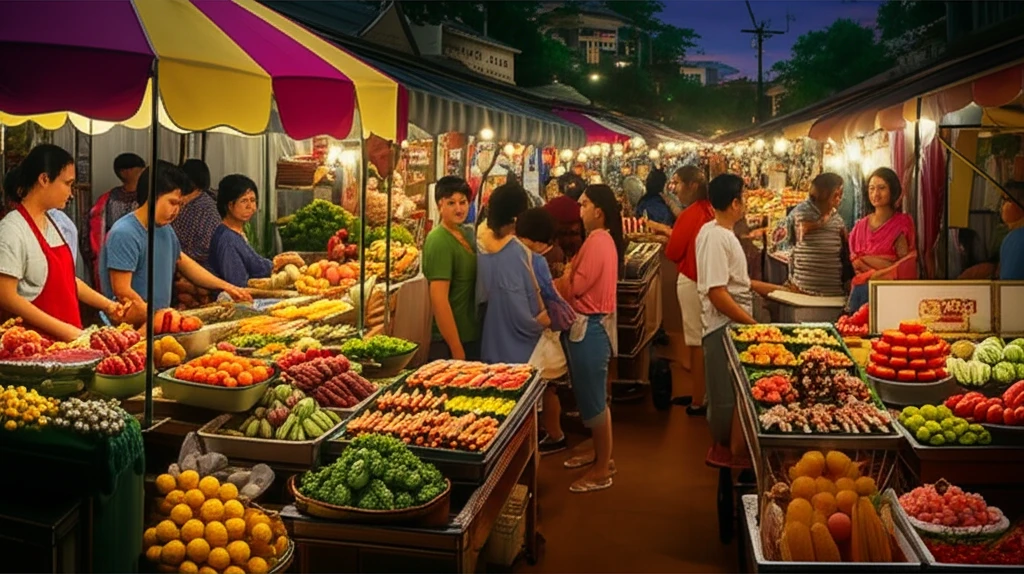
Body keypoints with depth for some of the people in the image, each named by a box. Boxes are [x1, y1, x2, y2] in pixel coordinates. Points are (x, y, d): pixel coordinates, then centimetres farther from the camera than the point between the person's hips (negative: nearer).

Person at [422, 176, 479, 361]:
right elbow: (439, 300, -22)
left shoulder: (465, 232, 8)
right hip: (449, 344, -8)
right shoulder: (439, 241, -17)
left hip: (472, 336, 8)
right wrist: (457, 351, -22)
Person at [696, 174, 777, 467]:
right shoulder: (716, 237, -21)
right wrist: (751, 323, -21)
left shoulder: (720, 231, 10)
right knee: (725, 391, 3)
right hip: (724, 324, -10)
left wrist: (763, 287, 19)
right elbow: (716, 292, -25)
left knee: (732, 388, 18)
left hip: (733, 322, 10)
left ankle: (727, 445, 30)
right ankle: (723, 450, 17)